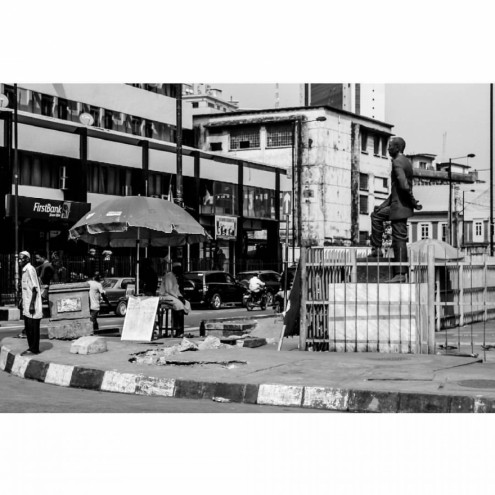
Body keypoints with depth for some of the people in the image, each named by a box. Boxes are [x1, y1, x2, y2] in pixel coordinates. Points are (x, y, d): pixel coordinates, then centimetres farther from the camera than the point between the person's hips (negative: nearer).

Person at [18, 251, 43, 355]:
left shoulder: (30, 269, -14)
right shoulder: (24, 270, 14)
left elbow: (35, 288, -17)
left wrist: (32, 304, -20)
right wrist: (22, 299, 23)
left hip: (32, 306, -9)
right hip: (26, 307, 9)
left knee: (33, 328, -3)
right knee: (28, 328, 13)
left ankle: (34, 349, 3)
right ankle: (31, 348, 21)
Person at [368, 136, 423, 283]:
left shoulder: (397, 162, -15)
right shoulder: (406, 161, 15)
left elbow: (404, 186, -28)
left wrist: (414, 203, -16)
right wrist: (386, 204, 20)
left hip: (399, 206, -10)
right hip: (399, 204, 10)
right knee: (376, 215, 17)